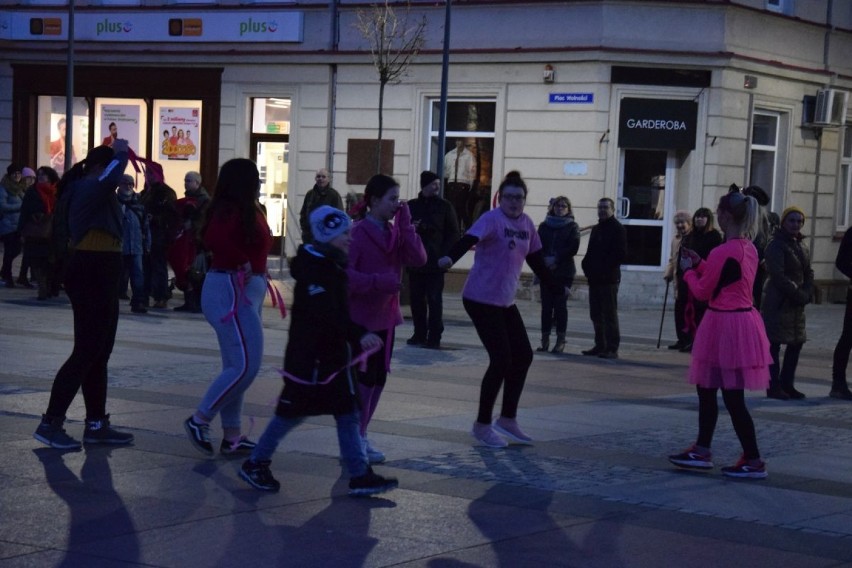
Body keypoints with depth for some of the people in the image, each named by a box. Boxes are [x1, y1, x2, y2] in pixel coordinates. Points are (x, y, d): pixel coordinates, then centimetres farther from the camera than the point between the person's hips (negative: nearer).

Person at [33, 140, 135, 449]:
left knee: (100, 353, 12)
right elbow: (111, 179, -32)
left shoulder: (91, 191, 16)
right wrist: (120, 153, -16)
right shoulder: (86, 188, -15)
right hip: (91, 272, -11)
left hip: (100, 273, 11)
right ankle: (50, 423, -7)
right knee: (86, 352, -10)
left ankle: (96, 424, 18)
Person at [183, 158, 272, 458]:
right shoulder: (231, 210, -16)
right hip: (230, 290, -10)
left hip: (245, 293, 10)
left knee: (237, 366, 12)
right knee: (245, 365, -11)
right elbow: (214, 237, -32)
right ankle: (200, 419, -1)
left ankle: (232, 438, 16)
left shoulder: (248, 212, 13)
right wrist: (242, 263, -22)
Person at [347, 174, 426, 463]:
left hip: (386, 315, 8)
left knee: (379, 377, 12)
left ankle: (361, 434, 23)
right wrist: (378, 281, -27)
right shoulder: (358, 233, -13)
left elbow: (418, 259, -5)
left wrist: (405, 225, -9)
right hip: (361, 317, -8)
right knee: (366, 377, -5)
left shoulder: (394, 233, 9)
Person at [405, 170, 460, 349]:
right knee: (417, 300, 7)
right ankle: (419, 335, 16)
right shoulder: (412, 206, 10)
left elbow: (453, 234, 0)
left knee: (434, 301, -5)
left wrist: (445, 255, -11)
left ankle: (434, 337, -3)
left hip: (435, 262, -3)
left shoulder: (445, 206, 3)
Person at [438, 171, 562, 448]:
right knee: (501, 360, -10)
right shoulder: (492, 219, -14)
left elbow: (536, 260, 19)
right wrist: (450, 258, -50)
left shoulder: (526, 223, 8)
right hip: (481, 299, -8)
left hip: (505, 302, 8)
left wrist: (556, 287, 24)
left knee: (523, 356, 8)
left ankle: (507, 419, 22)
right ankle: (482, 426, 3)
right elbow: (470, 239, -32)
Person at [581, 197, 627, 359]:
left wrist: (604, 268, -16)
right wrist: (587, 265, 3)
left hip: (609, 279, -8)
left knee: (609, 315, -7)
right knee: (596, 314, 10)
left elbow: (621, 254, -13)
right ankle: (600, 345, 18)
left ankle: (612, 348, -6)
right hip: (594, 279, 8)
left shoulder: (618, 229, -5)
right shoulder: (596, 229, 19)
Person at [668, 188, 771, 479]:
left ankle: (754, 462, 0)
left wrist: (689, 271, 5)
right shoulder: (749, 249, 8)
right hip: (744, 321, 10)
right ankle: (702, 451, 26)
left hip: (725, 325, -10)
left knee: (732, 397, -3)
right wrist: (700, 264, 16)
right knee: (706, 389, 19)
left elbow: (703, 291, -12)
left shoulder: (723, 252, -20)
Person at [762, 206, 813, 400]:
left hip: (796, 304, 9)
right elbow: (777, 275, -18)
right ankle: (773, 386, -1)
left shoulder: (800, 247, 16)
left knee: (796, 343, 11)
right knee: (775, 344, -5)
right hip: (778, 302, -9)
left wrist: (807, 294, -4)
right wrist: (798, 294, -16)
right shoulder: (776, 246, -10)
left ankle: (787, 384, 19)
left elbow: (808, 273, 14)